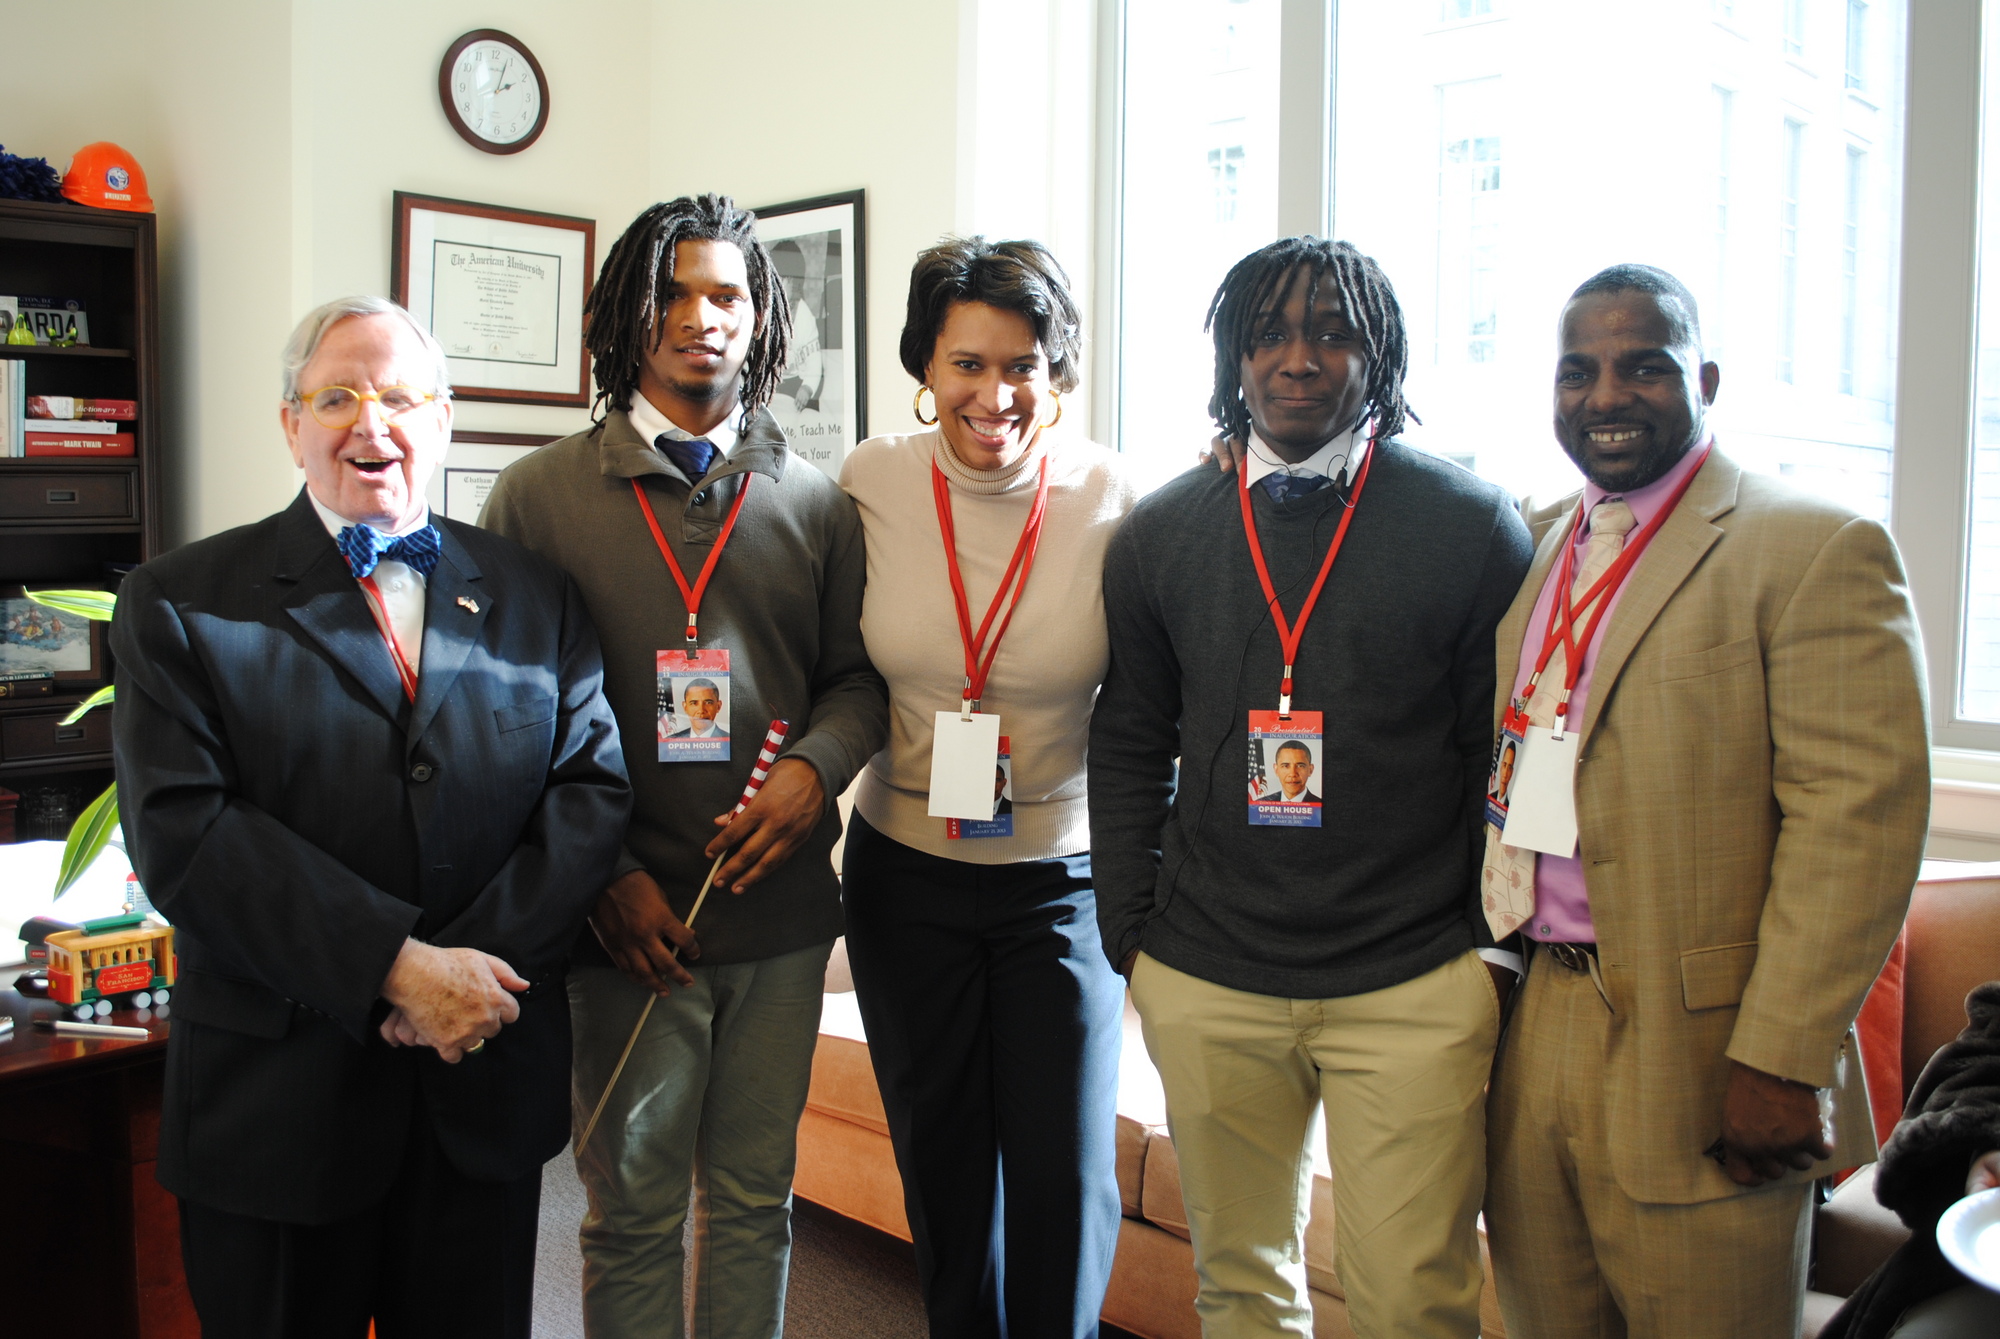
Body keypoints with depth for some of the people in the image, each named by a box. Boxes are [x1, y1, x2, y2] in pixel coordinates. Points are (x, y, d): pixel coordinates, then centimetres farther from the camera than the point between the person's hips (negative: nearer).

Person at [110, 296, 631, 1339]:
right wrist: (396, 968, -19)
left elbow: (593, 786, -1)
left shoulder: (535, 597, 7)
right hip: (278, 1097, -2)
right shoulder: (179, 604, -1)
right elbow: (182, 831, -12)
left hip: (489, 1081, 2)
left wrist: (480, 964, -15)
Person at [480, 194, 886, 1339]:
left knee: (756, 1199, 15)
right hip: (630, 918, -2)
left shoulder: (816, 501, 7)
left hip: (781, 908, 2)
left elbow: (857, 673, 10)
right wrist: (607, 875, -9)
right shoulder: (544, 492, 0)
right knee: (634, 1209, 12)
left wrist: (817, 766, -11)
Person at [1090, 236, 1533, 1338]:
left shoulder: (1473, 526, -1)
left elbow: (1506, 749, 2)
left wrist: (1496, 943, 0)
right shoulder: (1162, 532, 5)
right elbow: (1128, 744, 10)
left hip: (1417, 987, -2)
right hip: (1204, 981, 3)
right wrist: (1129, 935, 6)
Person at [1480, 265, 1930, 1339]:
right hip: (1529, 1032, 6)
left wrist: (1781, 1062, -18)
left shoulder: (1815, 549, -8)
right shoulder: (1536, 542, 13)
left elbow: (1858, 814, -15)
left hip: (1695, 1056, -6)